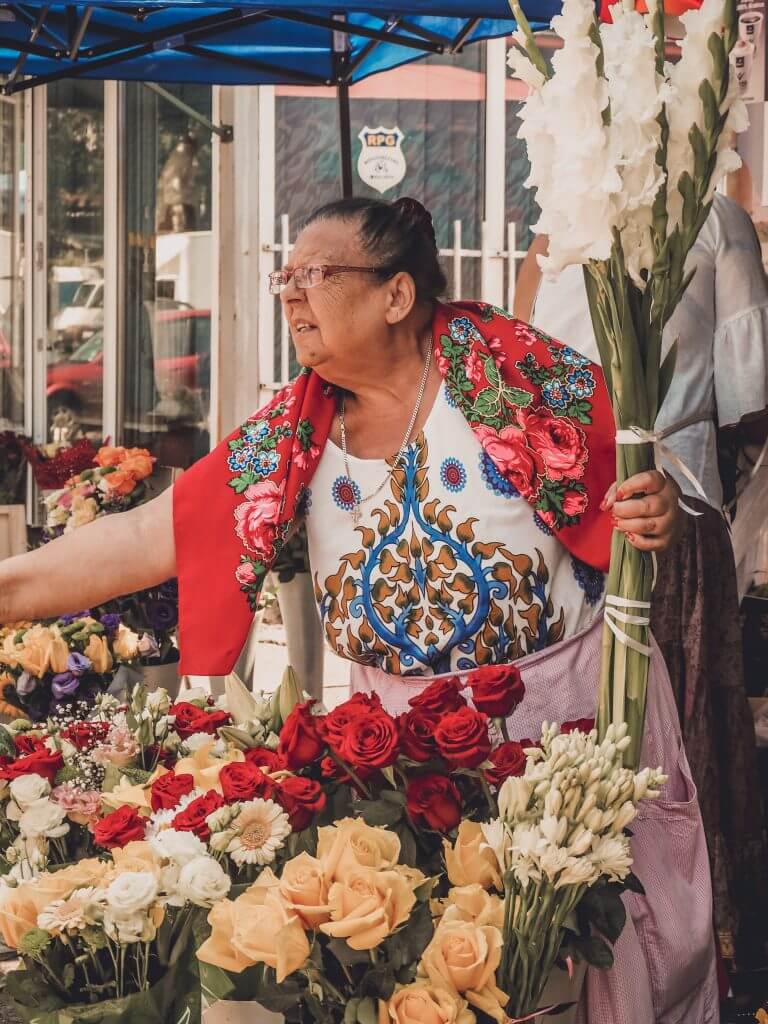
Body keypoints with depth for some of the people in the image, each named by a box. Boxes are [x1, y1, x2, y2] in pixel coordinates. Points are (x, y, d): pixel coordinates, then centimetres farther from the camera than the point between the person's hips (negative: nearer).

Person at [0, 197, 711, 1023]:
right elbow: (144, 539, -6)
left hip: (572, 684, -2)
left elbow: (634, 472, -6)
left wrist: (658, 516, -29)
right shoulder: (291, 435, -2)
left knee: (625, 920, 8)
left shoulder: (514, 367, -13)